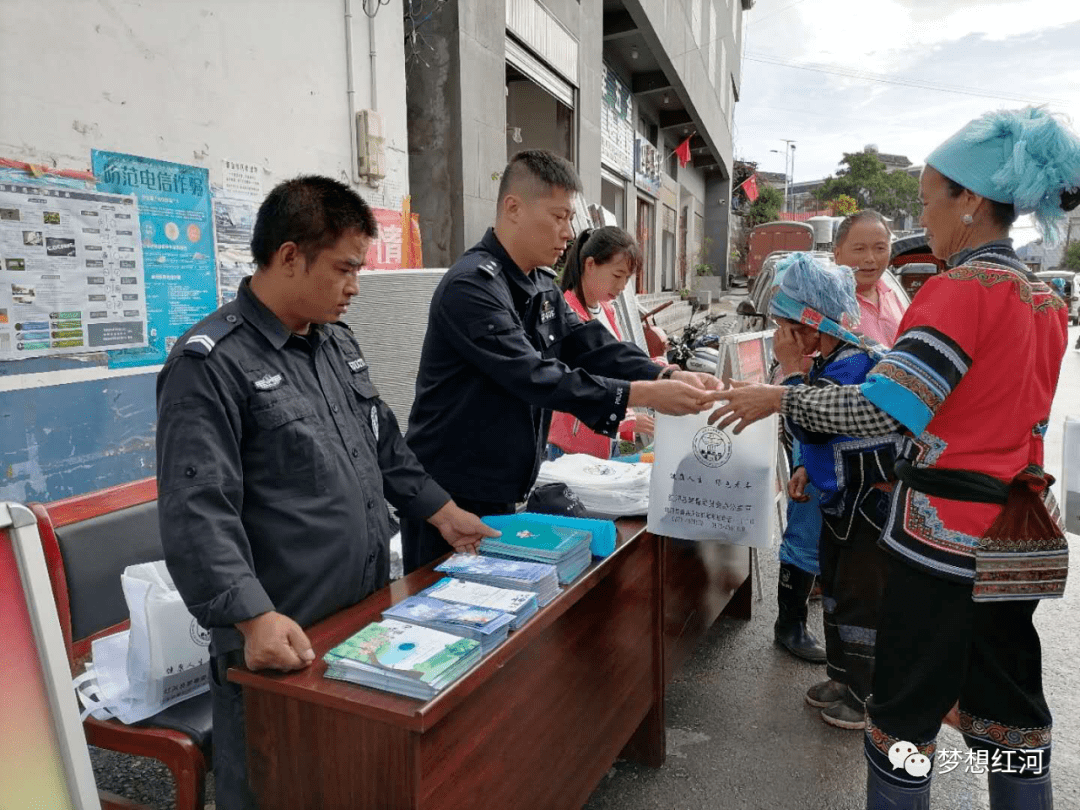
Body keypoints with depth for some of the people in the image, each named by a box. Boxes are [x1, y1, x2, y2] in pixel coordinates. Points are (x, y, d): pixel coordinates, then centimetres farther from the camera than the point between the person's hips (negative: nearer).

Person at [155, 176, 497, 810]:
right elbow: (198, 513, -22)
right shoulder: (210, 364, -15)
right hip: (280, 644, -7)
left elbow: (385, 446, 20)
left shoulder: (338, 342, 10)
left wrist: (441, 511, 18)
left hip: (369, 617, 8)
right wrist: (255, 618, -29)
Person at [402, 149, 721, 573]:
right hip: (451, 499, -8)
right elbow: (534, 378, -28)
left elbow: (593, 346, 0)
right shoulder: (472, 285, -21)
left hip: (503, 496, 8)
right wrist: (646, 395, -29)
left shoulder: (542, 286, 8)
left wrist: (669, 376, -16)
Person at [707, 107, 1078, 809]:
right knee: (1011, 710, 19)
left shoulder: (960, 288, -16)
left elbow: (881, 410, -24)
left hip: (949, 533, -8)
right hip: (1021, 537, 8)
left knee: (908, 711, 7)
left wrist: (781, 397, -14)